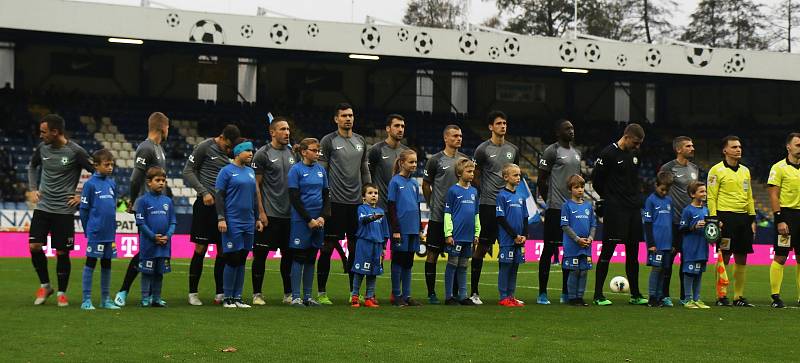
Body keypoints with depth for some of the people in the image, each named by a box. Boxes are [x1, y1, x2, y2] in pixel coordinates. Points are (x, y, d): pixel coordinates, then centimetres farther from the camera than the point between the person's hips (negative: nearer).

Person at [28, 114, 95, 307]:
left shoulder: (75, 152, -12)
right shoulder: (42, 148, 2)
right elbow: (32, 166, 23)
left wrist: (82, 196, -7)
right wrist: (33, 189, 12)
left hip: (64, 209, -4)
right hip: (42, 207, 4)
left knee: (62, 252, 0)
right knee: (34, 246, -6)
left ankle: (62, 293, 16)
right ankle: (44, 286, 14)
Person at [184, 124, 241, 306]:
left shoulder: (232, 153, 10)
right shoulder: (205, 147, -4)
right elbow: (188, 171, -3)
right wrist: (204, 192, -12)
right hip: (206, 204, -5)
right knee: (200, 249, -3)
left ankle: (220, 293, 11)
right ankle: (193, 293, 5)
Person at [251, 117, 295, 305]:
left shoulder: (292, 153, 13)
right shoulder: (262, 154, -6)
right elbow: (256, 185, -6)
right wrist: (261, 212, -12)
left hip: (289, 214, 6)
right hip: (269, 215, -6)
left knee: (288, 254, 10)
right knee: (261, 254, -1)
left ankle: (288, 293, 18)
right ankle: (257, 294, 6)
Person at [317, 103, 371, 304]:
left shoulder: (361, 141, 14)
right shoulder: (328, 141, -3)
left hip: (356, 202, 5)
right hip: (335, 202, -5)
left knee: (355, 246, 8)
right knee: (328, 246, -3)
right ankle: (321, 293, 3)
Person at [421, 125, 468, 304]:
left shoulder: (465, 160, 10)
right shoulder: (436, 160, -3)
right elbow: (426, 185, 4)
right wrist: (433, 205, 5)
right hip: (438, 217, -4)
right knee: (433, 253, -2)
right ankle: (431, 293, 4)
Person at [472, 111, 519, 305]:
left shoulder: (513, 149, 13)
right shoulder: (483, 149, -2)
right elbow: (475, 176, 3)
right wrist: (485, 193, 1)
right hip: (489, 204, -5)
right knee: (483, 246, -3)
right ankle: (474, 292, 2)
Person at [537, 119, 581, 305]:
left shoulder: (576, 153, 17)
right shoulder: (552, 151, -7)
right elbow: (541, 180, -7)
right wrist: (549, 202, -4)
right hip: (556, 210, -8)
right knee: (549, 249, -4)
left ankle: (566, 293, 16)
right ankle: (542, 293, 1)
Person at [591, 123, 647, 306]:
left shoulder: (634, 154, 12)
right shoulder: (609, 153, -11)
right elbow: (596, 178, -6)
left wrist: (637, 196, 12)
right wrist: (609, 198, 3)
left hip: (634, 208, 7)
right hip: (615, 209, -7)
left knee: (633, 251, 10)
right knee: (608, 250, -6)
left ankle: (635, 294, 17)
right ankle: (598, 295, -1)